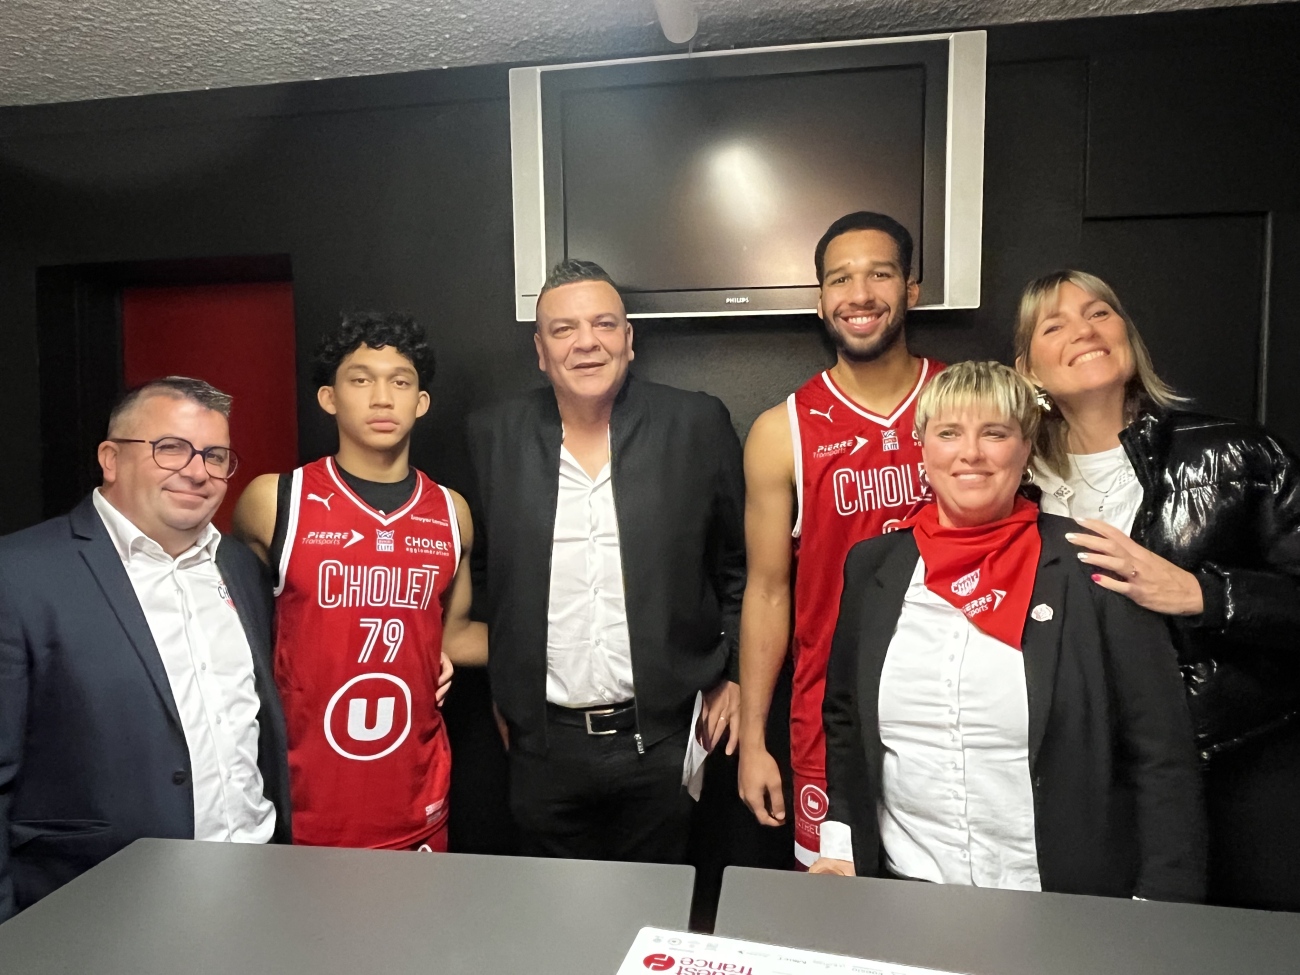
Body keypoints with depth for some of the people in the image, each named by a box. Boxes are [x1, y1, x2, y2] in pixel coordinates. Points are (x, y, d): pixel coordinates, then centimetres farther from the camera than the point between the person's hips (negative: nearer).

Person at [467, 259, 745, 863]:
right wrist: (503, 694, 9)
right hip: (544, 748, 2)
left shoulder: (697, 425, -5)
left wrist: (732, 677, 3)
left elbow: (739, 564, 4)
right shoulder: (495, 436, -1)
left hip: (662, 741, -1)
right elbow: (481, 571, 9)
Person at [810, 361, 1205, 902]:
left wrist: (1158, 916, -7)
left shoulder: (1092, 566, -7)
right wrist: (840, 846, 4)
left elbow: (1162, 756, -4)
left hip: (1066, 903, -1)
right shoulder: (873, 565, 2)